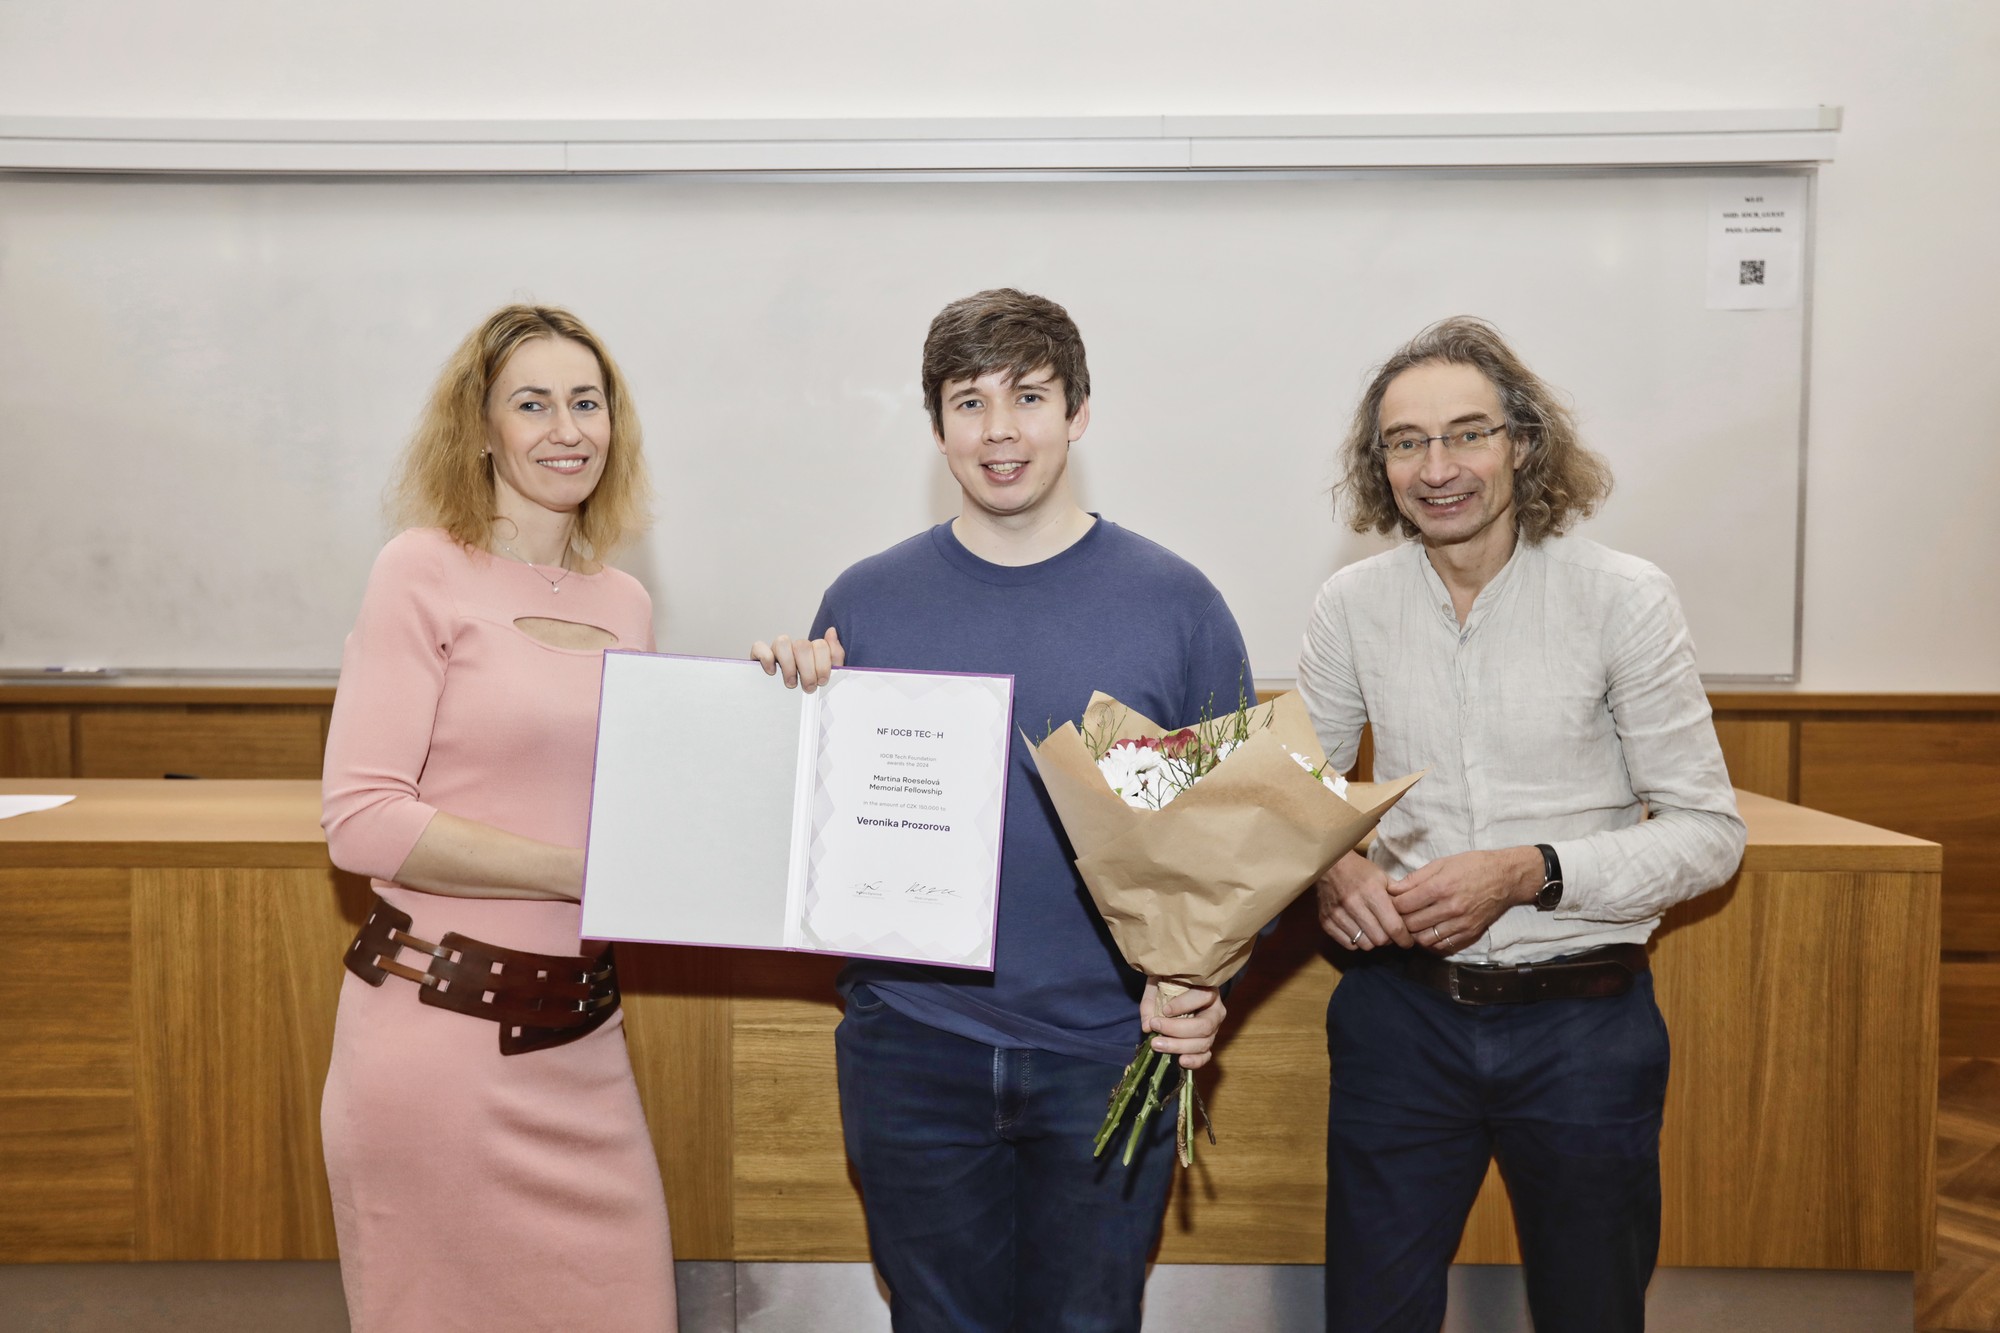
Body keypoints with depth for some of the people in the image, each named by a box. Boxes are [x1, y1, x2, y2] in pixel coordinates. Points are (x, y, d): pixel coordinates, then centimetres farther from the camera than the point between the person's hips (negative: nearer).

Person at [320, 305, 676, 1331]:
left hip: (578, 1032, 5)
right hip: (443, 1025, -5)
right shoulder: (426, 572, -7)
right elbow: (361, 818, -15)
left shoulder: (624, 604, 10)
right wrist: (581, 871, -17)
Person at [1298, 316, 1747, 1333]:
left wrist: (1530, 872, -21)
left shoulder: (1623, 599, -9)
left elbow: (1707, 832, -7)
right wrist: (1326, 868, -15)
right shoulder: (1354, 605, -1)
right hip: (1401, 1012, 2)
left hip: (1582, 1023, -1)